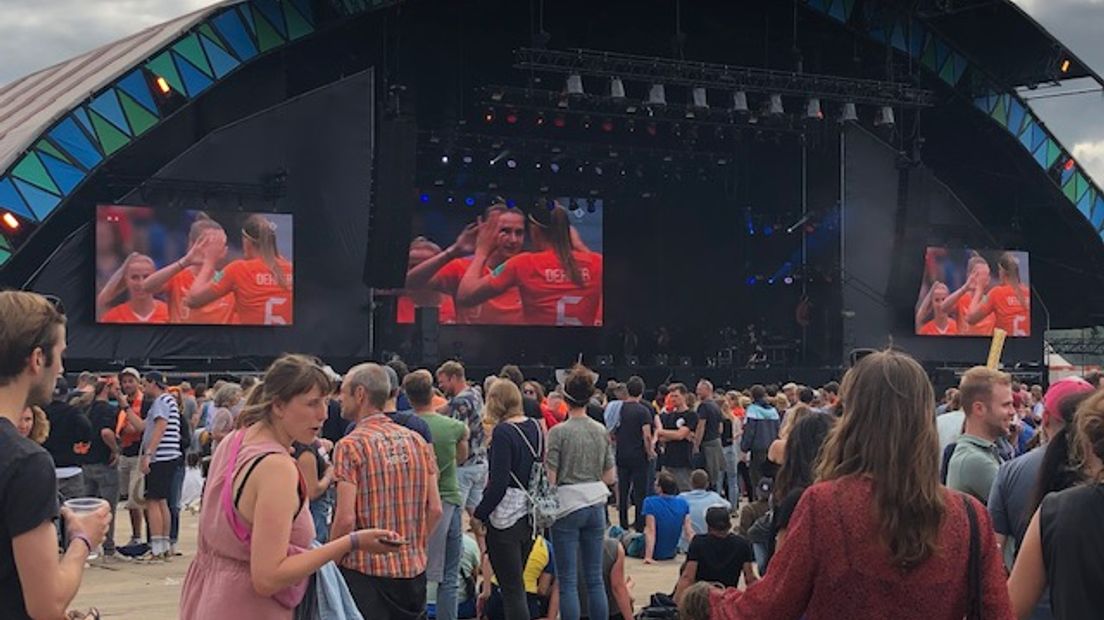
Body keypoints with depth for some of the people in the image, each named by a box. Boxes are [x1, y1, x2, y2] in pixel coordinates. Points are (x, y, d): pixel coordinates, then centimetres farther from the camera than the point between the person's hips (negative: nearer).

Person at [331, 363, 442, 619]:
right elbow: (435, 509, 5)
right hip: (414, 570, 6)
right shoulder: (417, 441, 6)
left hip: (366, 572, -6)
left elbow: (345, 519, -16)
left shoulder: (350, 446, -11)